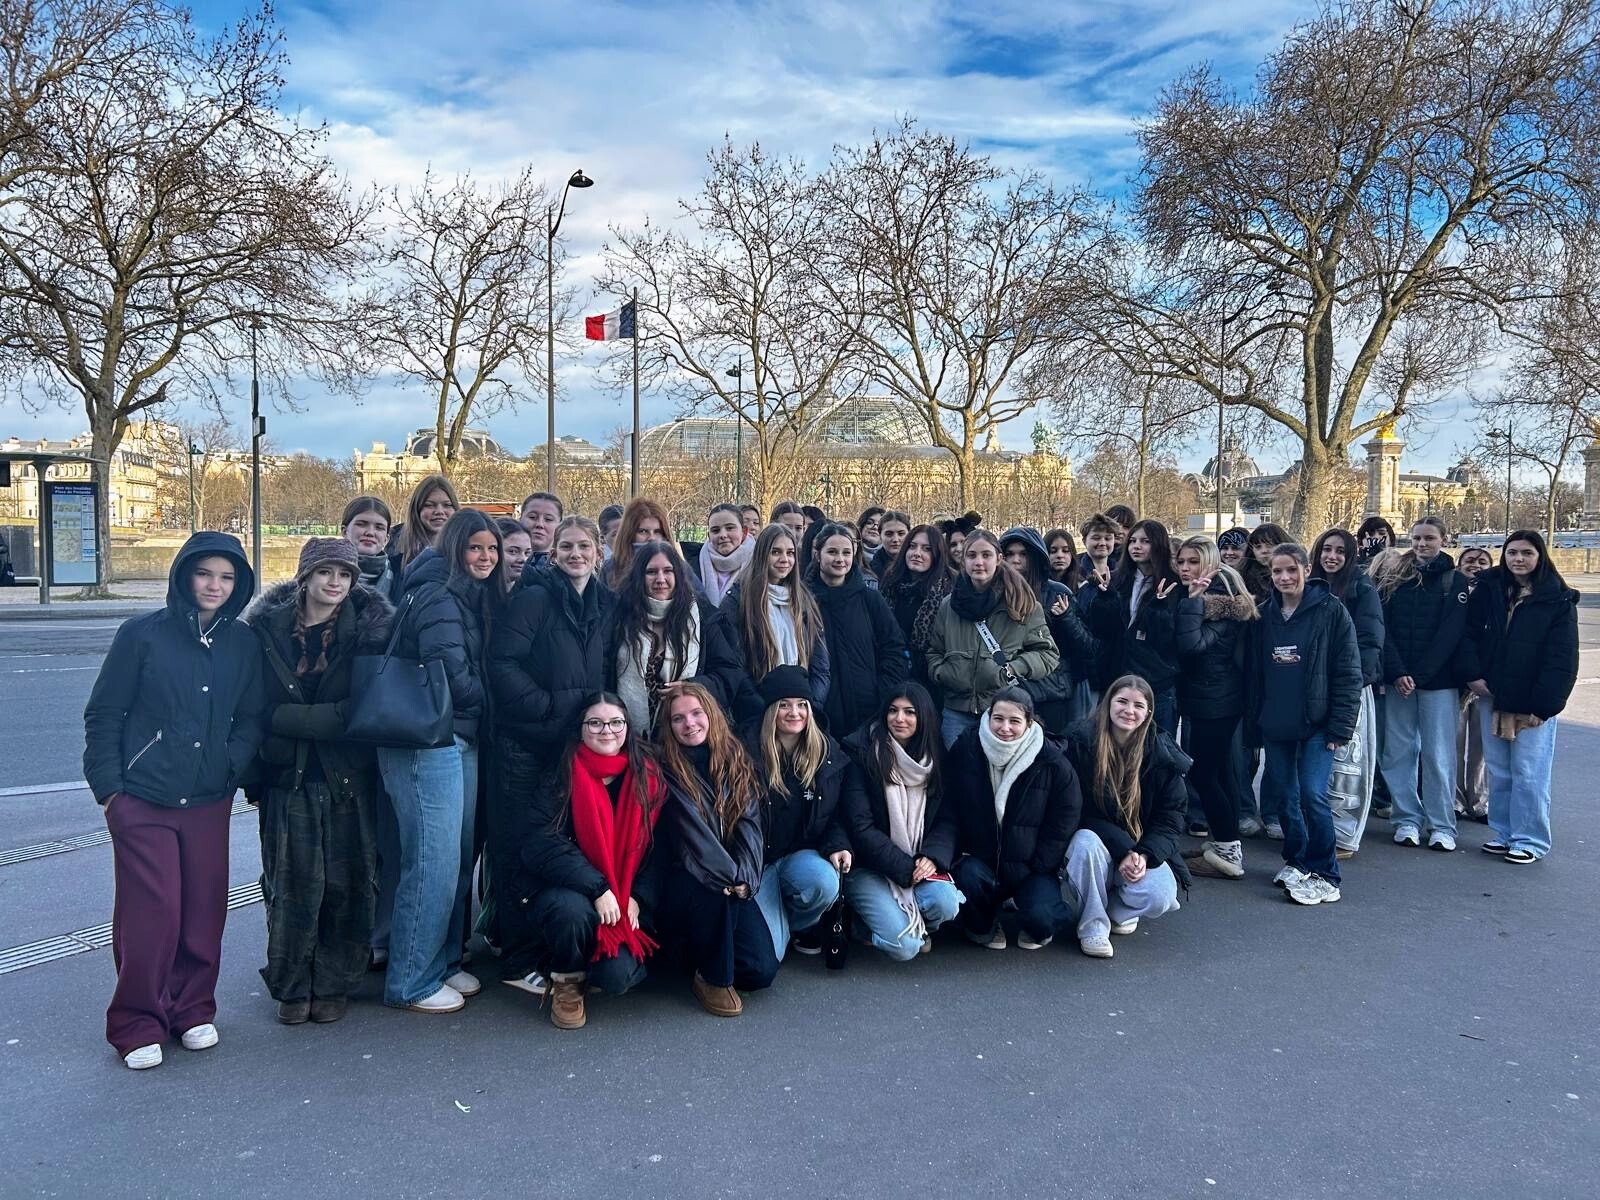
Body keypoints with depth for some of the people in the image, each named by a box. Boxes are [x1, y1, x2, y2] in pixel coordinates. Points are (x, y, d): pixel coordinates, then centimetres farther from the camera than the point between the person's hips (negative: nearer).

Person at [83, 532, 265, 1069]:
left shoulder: (243, 643, 5)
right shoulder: (142, 634, -3)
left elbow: (251, 718, 10)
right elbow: (103, 715, 0)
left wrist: (231, 764, -5)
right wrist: (108, 786, -4)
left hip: (209, 802, 3)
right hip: (142, 801, -3)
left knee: (204, 912, 7)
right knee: (149, 914, -2)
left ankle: (193, 1010, 25)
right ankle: (137, 1024, 15)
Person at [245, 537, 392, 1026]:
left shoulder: (371, 627, 1)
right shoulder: (267, 628, 1)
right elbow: (260, 707, 2)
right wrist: (333, 716, -8)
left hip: (349, 778, 0)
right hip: (288, 778, 0)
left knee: (347, 883, 4)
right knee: (293, 884, 3)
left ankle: (333, 985, 19)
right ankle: (291, 987, 19)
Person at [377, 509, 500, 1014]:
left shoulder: (473, 598, 15)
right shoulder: (437, 597, -13)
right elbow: (453, 678, -17)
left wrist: (478, 719, 5)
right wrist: (487, 702, -1)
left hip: (460, 742, 9)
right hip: (428, 743, -9)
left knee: (458, 859, 14)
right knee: (434, 862, -4)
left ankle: (444, 962, 27)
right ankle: (411, 983, 8)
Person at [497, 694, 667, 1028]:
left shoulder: (647, 777, 1)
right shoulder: (560, 778, -7)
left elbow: (655, 848, 3)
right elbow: (541, 843, -19)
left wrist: (638, 899, -12)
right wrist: (597, 888, -27)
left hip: (622, 903, 2)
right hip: (554, 890, -2)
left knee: (617, 976, -23)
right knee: (571, 908, -36)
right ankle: (567, 979, -3)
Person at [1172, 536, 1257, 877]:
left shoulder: (1221, 603, -18)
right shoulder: (1197, 598, 10)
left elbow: (1191, 644, -31)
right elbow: (1175, 645, 9)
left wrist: (1193, 600, -29)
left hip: (1214, 700, -10)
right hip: (1200, 696, 10)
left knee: (1201, 772, -6)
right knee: (1220, 768, 15)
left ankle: (1228, 847, 1)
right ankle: (1225, 842, 24)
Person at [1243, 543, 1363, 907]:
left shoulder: (1331, 611, -6)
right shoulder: (1263, 615, 7)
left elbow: (1348, 673, -8)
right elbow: (1252, 674, 11)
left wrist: (1340, 726, -12)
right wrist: (1252, 724, 9)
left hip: (1316, 724, -5)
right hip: (1275, 726, 5)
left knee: (1312, 794, -12)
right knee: (1284, 795, 11)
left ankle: (1324, 876, 1)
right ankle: (1296, 861, 28)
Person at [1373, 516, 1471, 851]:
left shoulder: (1455, 581, 2)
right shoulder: (1393, 578, 7)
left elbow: (1451, 633, -6)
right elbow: (1383, 628, 0)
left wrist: (1418, 675, -13)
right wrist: (1396, 673, -12)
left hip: (1437, 681, -2)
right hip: (1397, 679, 2)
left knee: (1438, 754, 1)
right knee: (1398, 751, 4)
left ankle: (1442, 826, 9)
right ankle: (1407, 820, 14)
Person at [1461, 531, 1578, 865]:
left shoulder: (1558, 600, -4)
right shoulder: (1489, 589, 5)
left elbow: (1561, 659, -7)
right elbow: (1470, 633, 5)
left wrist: (1543, 704, -13)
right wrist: (1474, 675, -8)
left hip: (1533, 704, -4)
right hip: (1492, 697, 4)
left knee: (1529, 774, -1)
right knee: (1498, 771, 11)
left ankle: (1530, 840, 10)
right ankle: (1503, 833, 23)